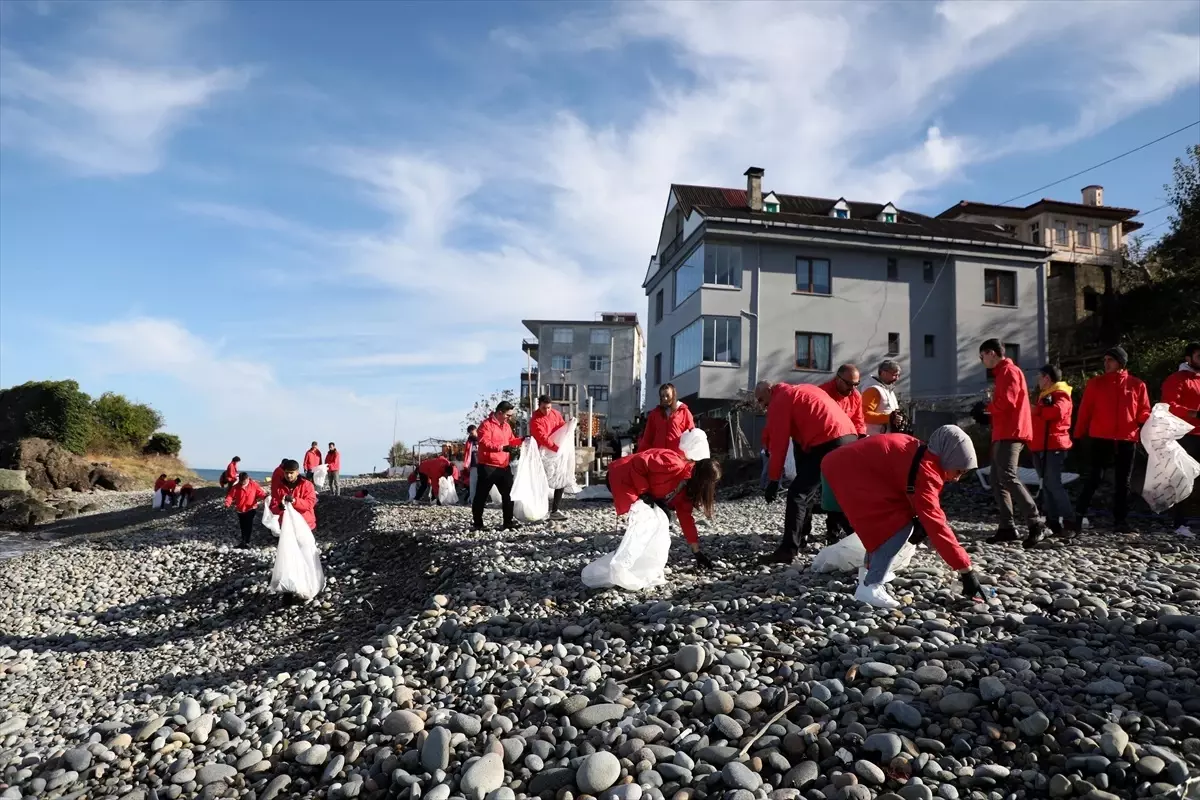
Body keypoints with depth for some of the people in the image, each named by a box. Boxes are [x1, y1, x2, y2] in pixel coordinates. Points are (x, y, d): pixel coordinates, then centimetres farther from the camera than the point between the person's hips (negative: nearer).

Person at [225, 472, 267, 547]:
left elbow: (260, 493, -7)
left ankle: (247, 541, 6)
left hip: (250, 509, -2)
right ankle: (243, 540, 33)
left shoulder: (254, 485, -9)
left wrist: (265, 496, -28)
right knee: (242, 526, 16)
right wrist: (227, 503, -26)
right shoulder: (235, 487, -8)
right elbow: (230, 495, -9)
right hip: (240, 510, 2)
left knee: (249, 526, -3)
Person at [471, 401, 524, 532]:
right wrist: (502, 447, -32)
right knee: (481, 495, 1)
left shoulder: (506, 425, 14)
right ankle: (477, 523, 10)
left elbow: (510, 440, 25)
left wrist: (521, 440, 5)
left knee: (509, 493, 9)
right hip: (488, 466, -8)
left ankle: (508, 522, 17)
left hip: (503, 466, 8)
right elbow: (485, 443, -23)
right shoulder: (486, 425, -12)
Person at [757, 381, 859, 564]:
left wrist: (773, 480, 1)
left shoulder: (779, 401, 4)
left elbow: (778, 443, 0)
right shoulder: (804, 390, 29)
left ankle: (788, 550, -12)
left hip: (828, 444, -9)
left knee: (797, 494, -7)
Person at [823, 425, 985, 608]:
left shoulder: (922, 454, 7)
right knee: (899, 524, -13)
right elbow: (935, 522, -24)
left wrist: (918, 519, -3)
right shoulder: (924, 471, -21)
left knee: (889, 519, 23)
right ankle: (870, 587, -14)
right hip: (848, 471, -11)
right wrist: (966, 570, -22)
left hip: (853, 465, 11)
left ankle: (870, 571, 33)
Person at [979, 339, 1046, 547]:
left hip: (1010, 434, -11)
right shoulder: (1002, 373, 23)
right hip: (1003, 434, 11)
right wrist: (990, 409, 6)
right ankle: (1007, 527, 6)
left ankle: (1036, 523, -17)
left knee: (1008, 477, -18)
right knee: (997, 480, 7)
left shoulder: (1009, 371, -8)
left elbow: (1006, 402, -19)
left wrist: (988, 406, -3)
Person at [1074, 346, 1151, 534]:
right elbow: (1085, 410, 3)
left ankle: (1121, 521, 15)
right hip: (1100, 439, -2)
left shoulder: (1136, 385, 7)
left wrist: (1148, 423, -13)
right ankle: (1078, 517, -2)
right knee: (1094, 479, -5)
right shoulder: (1095, 383, 4)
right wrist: (1079, 435, -1)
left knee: (1123, 482, 8)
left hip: (1127, 440, 2)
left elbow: (1144, 410, 8)